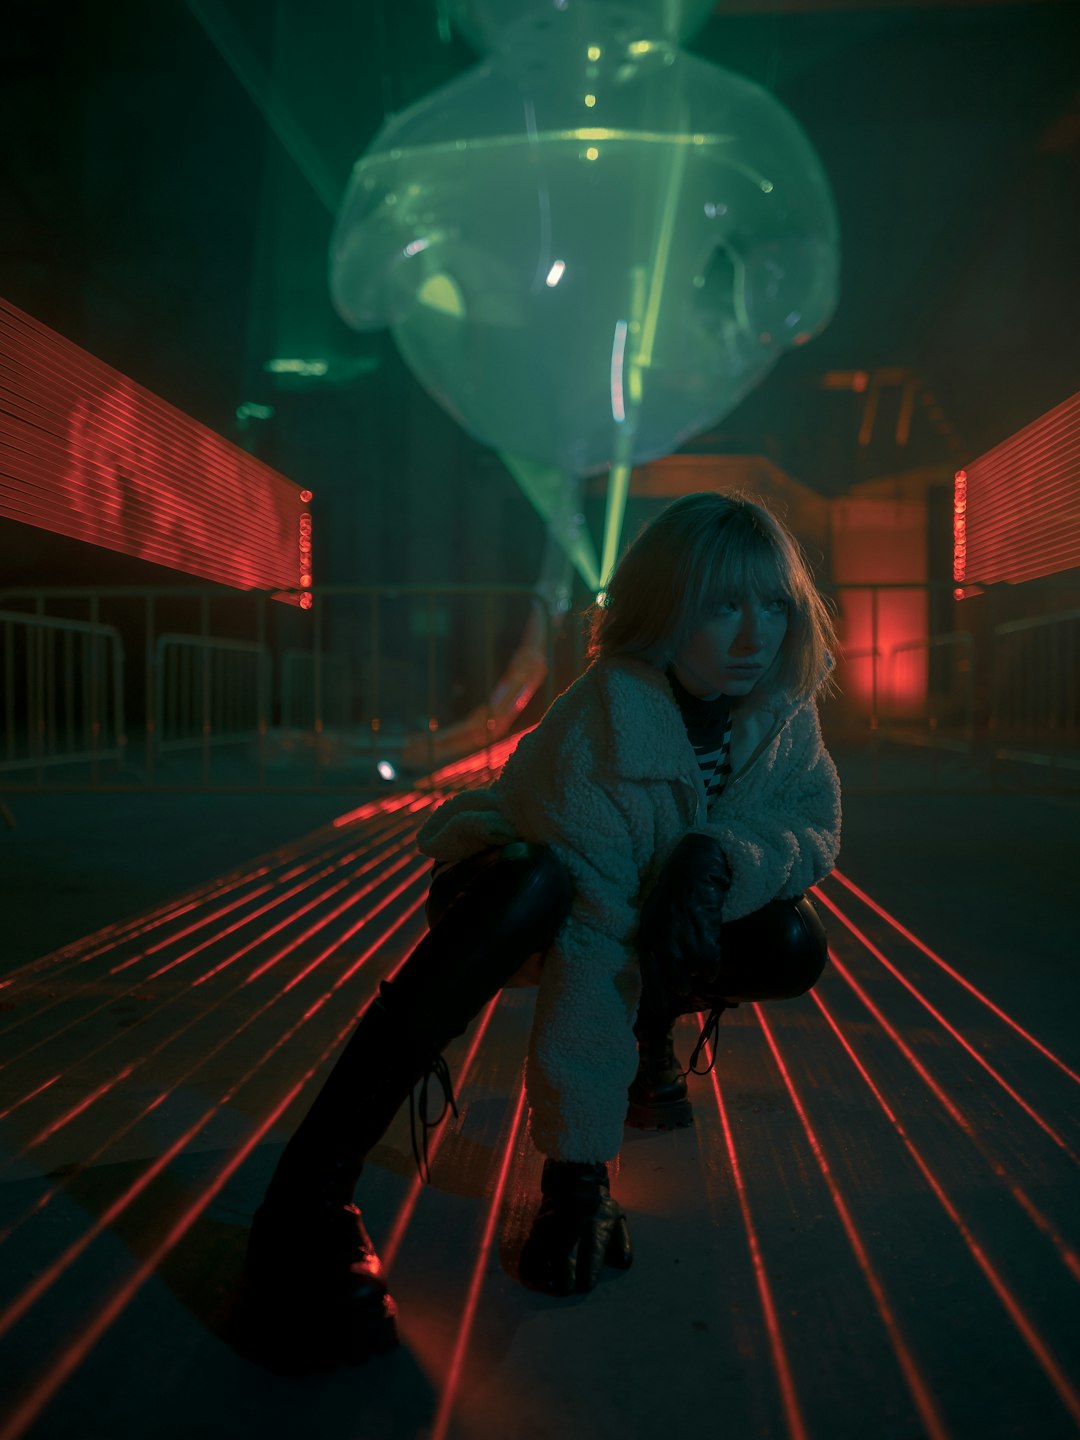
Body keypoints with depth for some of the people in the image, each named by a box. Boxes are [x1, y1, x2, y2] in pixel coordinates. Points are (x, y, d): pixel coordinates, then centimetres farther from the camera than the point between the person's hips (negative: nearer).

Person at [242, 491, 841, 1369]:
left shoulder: (781, 705, -16)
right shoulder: (602, 730, -36)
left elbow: (817, 830, -10)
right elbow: (592, 944, -38)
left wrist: (722, 858, -35)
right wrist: (580, 1171, -36)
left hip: (664, 907, 5)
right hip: (513, 887, -5)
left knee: (791, 947, -19)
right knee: (535, 888, -40)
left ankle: (649, 1035, 16)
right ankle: (307, 1203, -36)